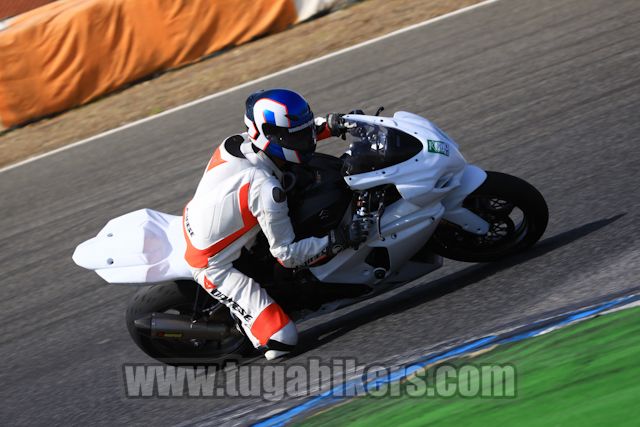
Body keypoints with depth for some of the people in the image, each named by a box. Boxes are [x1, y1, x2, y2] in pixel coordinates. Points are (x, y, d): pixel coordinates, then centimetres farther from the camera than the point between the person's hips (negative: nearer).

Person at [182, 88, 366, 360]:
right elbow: (286, 254, -23)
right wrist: (336, 241, -20)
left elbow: (282, 134, 13)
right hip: (213, 266, -9)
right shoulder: (265, 189, -32)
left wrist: (329, 124, 4)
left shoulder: (235, 143, -11)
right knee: (281, 341, -15)